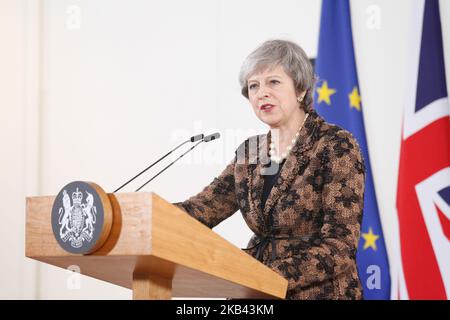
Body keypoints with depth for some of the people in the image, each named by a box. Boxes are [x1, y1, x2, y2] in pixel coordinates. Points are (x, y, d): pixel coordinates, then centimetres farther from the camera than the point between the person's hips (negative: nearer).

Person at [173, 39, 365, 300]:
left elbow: (340, 245, -15)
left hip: (319, 292, -4)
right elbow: (202, 208, 1)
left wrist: (268, 279, -26)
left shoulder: (336, 146, -7)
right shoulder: (250, 153, 11)